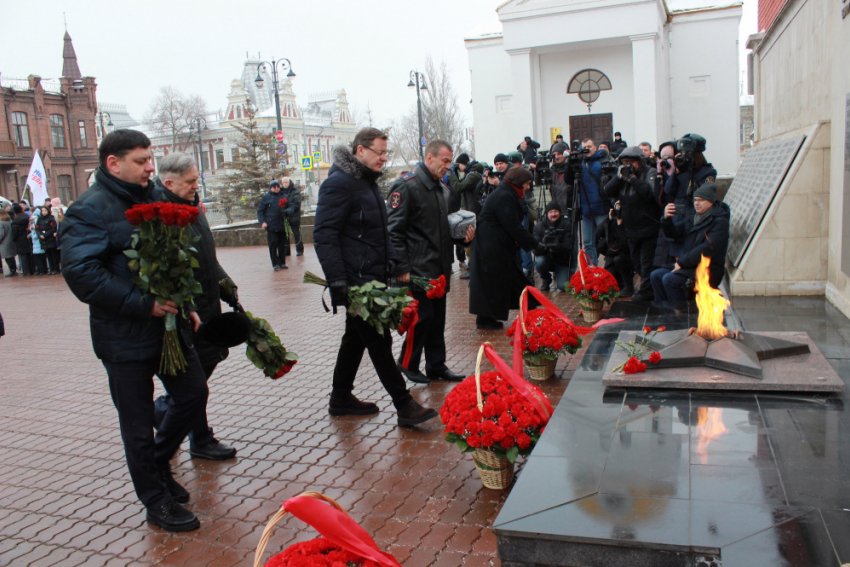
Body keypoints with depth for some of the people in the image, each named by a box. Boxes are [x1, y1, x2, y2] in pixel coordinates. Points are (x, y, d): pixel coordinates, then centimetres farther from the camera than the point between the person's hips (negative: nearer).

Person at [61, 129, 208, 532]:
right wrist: (143, 304, -25)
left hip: (168, 324, 8)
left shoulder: (150, 199, 12)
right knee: (139, 424, 6)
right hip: (125, 337, -7)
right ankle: (157, 502, 23)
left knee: (194, 393, 15)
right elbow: (81, 273, -24)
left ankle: (158, 464, 37)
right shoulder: (89, 209, -14)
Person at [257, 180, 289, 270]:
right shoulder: (266, 197, 2)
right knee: (273, 244, -5)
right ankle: (275, 263, 2)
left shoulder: (282, 197, 11)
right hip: (271, 226, -3)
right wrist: (262, 222, -10)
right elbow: (260, 211, 3)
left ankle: (282, 262, 16)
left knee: (282, 244, 7)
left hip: (282, 225, 3)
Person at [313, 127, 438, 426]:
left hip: (371, 278, 10)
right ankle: (404, 406, 1)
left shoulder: (368, 182, 17)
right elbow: (324, 236, -20)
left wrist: (391, 260, 14)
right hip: (355, 280, -10)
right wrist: (338, 282, -25)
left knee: (356, 337, 17)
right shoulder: (339, 183, -14)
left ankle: (341, 397, 30)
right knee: (380, 342, -6)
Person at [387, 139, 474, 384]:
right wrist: (403, 268, -16)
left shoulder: (443, 190, 16)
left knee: (438, 318, 11)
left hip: (440, 269, 8)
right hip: (418, 269, -8)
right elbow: (395, 231, -14)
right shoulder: (409, 187, -11)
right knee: (423, 316, -4)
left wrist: (462, 236, 6)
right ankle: (407, 363, 15)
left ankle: (436, 366, 21)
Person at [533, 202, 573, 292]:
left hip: (562, 261, -1)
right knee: (539, 261, -34)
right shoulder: (539, 226, -8)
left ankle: (558, 278, 21)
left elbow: (568, 247, -17)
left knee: (563, 287, -20)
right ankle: (546, 280, 2)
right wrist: (544, 245, -37)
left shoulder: (567, 225, -10)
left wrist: (556, 246, -38)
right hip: (547, 258, 1)